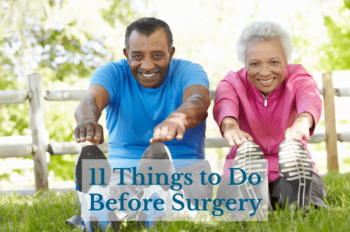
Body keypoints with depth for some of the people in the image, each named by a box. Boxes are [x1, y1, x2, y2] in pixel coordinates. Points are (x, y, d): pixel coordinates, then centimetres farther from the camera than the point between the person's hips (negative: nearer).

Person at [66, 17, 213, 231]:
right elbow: (92, 99, -21)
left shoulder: (188, 72, -1)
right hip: (124, 168, 2)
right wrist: (87, 119, -50)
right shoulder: (112, 73, 3)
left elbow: (199, 101, -26)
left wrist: (178, 118, -54)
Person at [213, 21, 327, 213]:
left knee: (293, 147, -31)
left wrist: (302, 122, -56)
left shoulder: (297, 77, -5)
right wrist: (230, 126, -56)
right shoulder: (234, 82, -4)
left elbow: (309, 98, -30)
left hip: (292, 171, 0)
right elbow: (224, 104, -29)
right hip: (243, 174, 0)